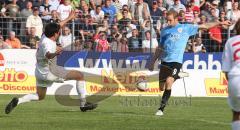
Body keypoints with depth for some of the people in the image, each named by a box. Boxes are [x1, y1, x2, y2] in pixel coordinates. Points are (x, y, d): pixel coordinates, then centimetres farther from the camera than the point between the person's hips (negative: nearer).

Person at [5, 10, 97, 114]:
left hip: (40, 71, 10)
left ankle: (17, 101, 2)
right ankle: (83, 104, 2)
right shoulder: (48, 43, -26)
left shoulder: (45, 36, 2)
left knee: (39, 96, 23)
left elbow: (58, 26, 21)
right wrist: (55, 54, -71)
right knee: (79, 76, -2)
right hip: (49, 72, -10)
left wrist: (69, 18, 33)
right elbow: (47, 54, -49)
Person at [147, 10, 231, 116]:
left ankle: (161, 109, -21)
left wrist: (220, 23, 4)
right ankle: (177, 76, 34)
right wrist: (153, 60, 21)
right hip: (165, 61, 5)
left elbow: (204, 26, 6)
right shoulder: (165, 31, 13)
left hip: (176, 61, -5)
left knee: (168, 82, -24)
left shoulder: (185, 28, 3)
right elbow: (160, 48, 22)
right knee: (162, 87, 5)